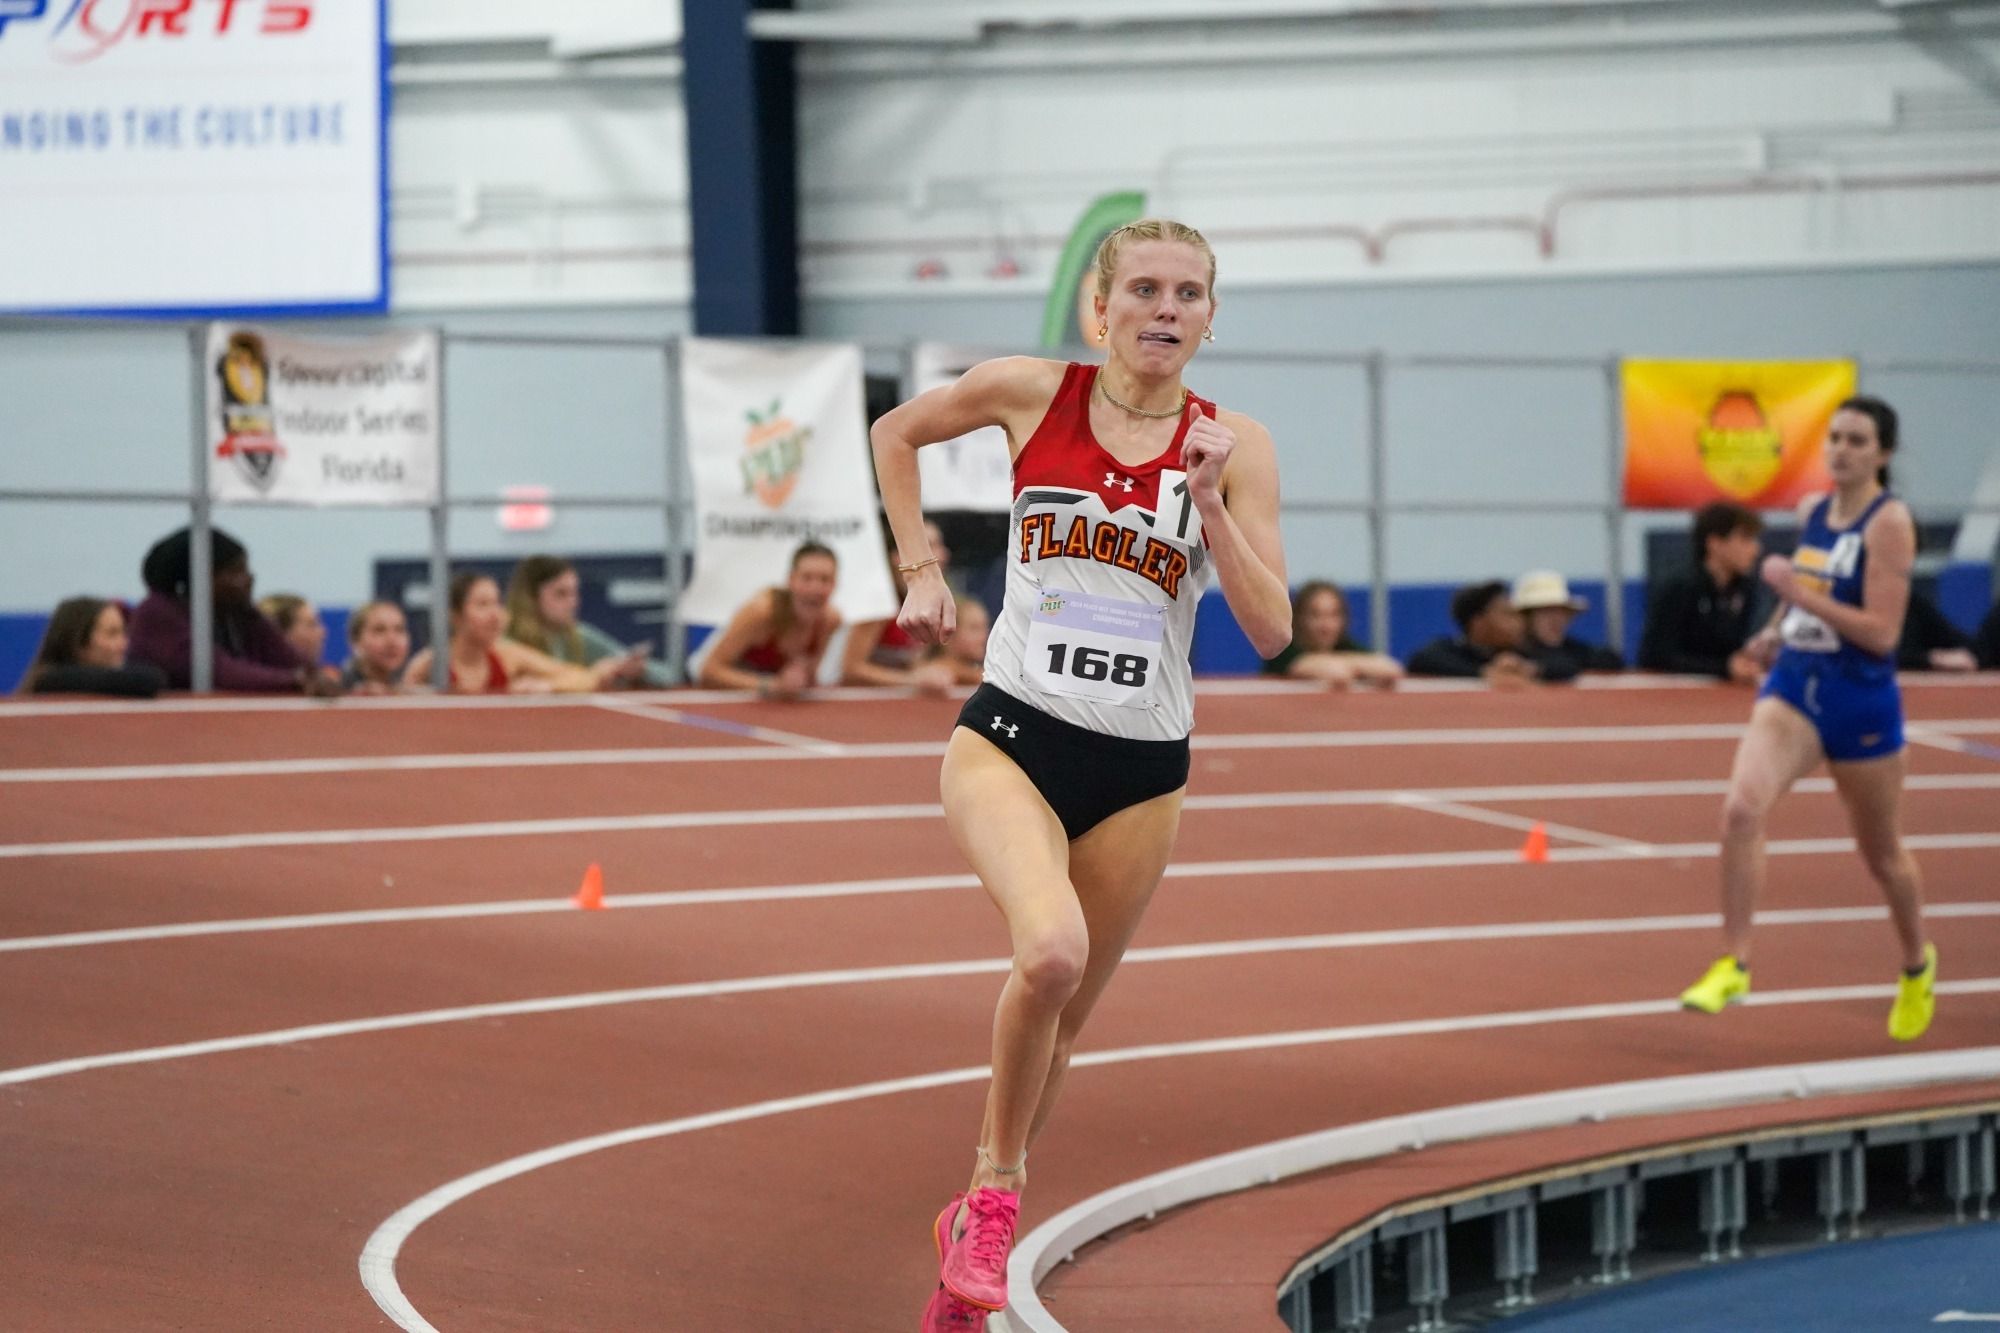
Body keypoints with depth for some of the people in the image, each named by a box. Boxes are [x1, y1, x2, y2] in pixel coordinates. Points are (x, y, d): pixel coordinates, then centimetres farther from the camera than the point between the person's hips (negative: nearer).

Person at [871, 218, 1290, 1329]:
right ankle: (995, 1186, -9)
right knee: (1052, 947, -30)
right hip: (1012, 738, -2)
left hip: (1141, 772, 3)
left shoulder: (1234, 446, -2)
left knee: (1064, 1023, 10)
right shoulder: (1031, 394, -2)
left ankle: (977, 1223, 32)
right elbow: (896, 433, 16)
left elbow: (1272, 630, -7)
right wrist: (922, 567, 9)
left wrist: (1211, 506, -18)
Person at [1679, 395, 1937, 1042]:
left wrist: (1796, 591, -23)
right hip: (1793, 688, 4)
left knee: (1882, 855, 14)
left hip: (1860, 701, -4)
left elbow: (1881, 633, -20)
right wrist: (1780, 632, 8)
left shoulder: (1889, 522, -13)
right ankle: (1733, 965, -17)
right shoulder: (1812, 510, 6)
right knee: (1741, 807, -23)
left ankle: (1918, 965, 42)